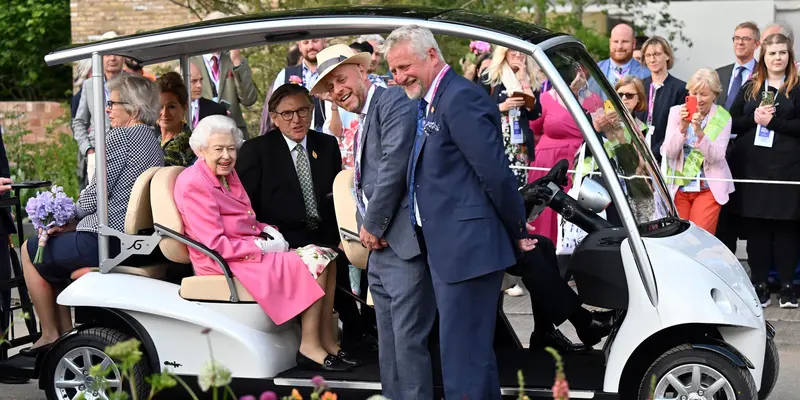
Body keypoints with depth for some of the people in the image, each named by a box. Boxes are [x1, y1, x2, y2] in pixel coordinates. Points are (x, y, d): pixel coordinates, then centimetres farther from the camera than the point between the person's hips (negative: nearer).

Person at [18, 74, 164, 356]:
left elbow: (97, 193, -16)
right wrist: (71, 223, 12)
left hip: (106, 242, -9)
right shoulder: (155, 143, 15)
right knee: (56, 244, 28)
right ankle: (66, 332, 26)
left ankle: (50, 335, 16)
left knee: (30, 250, 13)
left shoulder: (119, 136, -13)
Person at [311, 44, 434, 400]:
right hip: (380, 248, 10)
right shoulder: (363, 123, 23)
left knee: (408, 341, -10)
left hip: (403, 244, -10)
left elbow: (394, 166, -17)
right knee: (389, 343, 14)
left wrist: (373, 226, -9)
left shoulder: (394, 101, -8)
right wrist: (365, 227, 5)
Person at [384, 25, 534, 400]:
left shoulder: (460, 98, -15)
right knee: (473, 350, 19)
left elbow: (496, 173, -19)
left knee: (462, 356, -7)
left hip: (467, 247, -10)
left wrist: (517, 232, -10)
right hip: (448, 247, 10)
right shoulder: (431, 103, 16)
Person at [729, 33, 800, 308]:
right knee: (756, 225, 3)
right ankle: (759, 284, 10)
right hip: (752, 165, 3)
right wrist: (754, 119, -8)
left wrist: (773, 121, -14)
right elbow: (732, 122, 9)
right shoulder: (750, 88, 14)